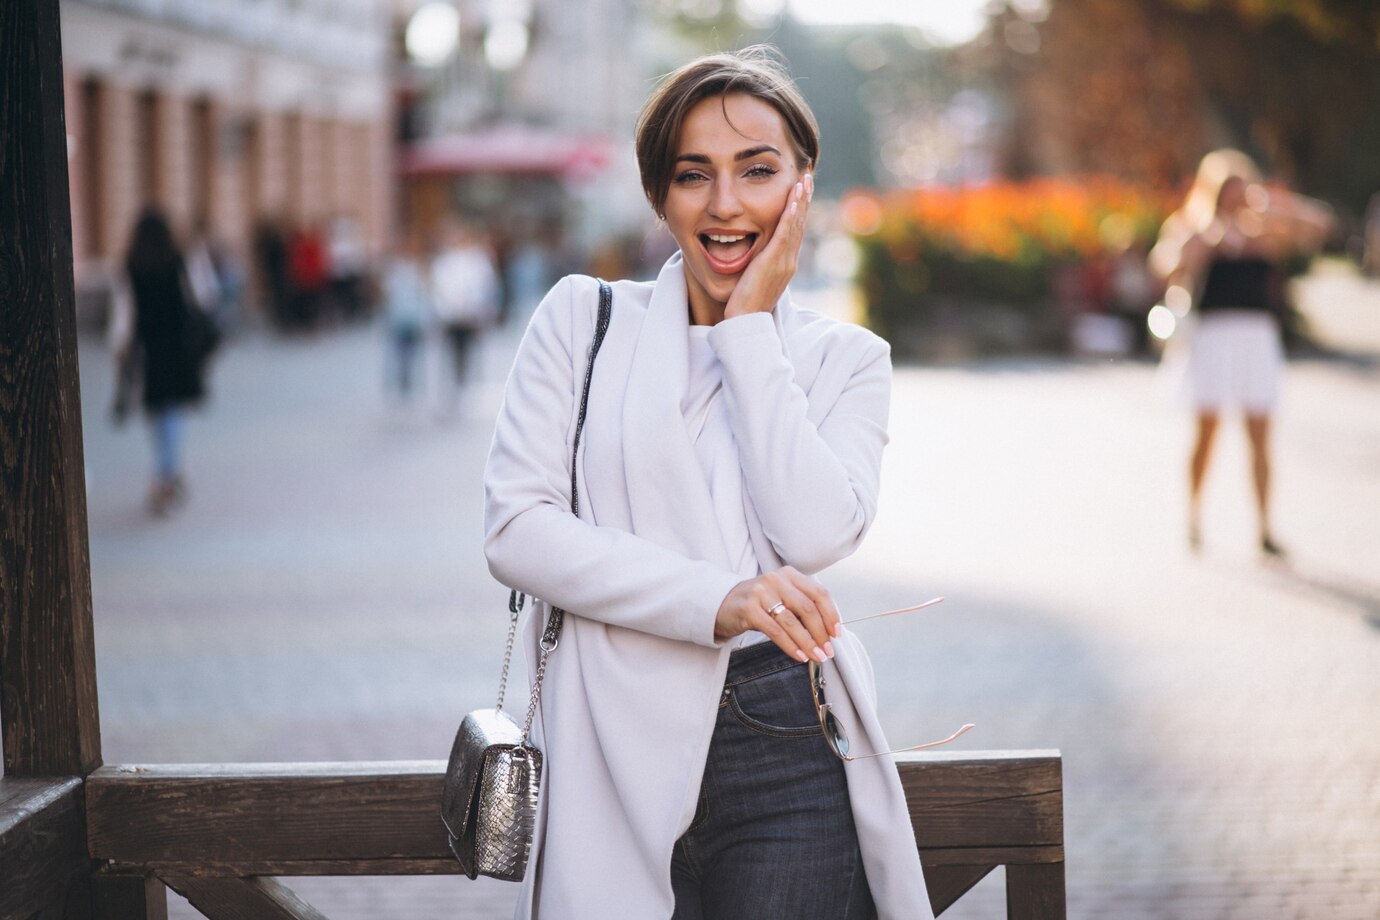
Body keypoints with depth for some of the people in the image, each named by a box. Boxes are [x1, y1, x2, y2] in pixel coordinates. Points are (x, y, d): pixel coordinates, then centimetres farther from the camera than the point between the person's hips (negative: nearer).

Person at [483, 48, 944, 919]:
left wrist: (750, 324, -5)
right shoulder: (582, 317, 6)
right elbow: (515, 527, -5)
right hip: (618, 753, 0)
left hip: (788, 756, 1)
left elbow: (815, 534, -10)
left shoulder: (846, 358, 9)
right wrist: (716, 600, -15)